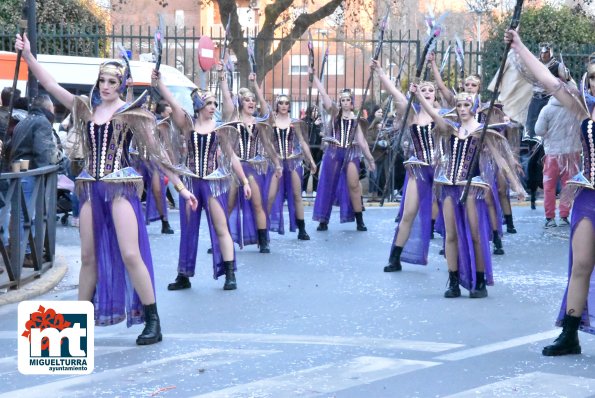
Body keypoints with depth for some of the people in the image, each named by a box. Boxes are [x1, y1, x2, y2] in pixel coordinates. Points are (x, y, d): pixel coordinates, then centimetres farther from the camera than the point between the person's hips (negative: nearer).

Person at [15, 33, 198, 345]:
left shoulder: (132, 114, -2)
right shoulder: (87, 109, 9)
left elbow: (155, 152, 0)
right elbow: (50, 85, 5)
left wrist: (181, 187, -2)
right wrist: (28, 56, -5)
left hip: (120, 187, -4)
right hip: (91, 189, 4)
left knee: (130, 255, -11)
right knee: (89, 257, 9)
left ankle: (153, 320, -3)